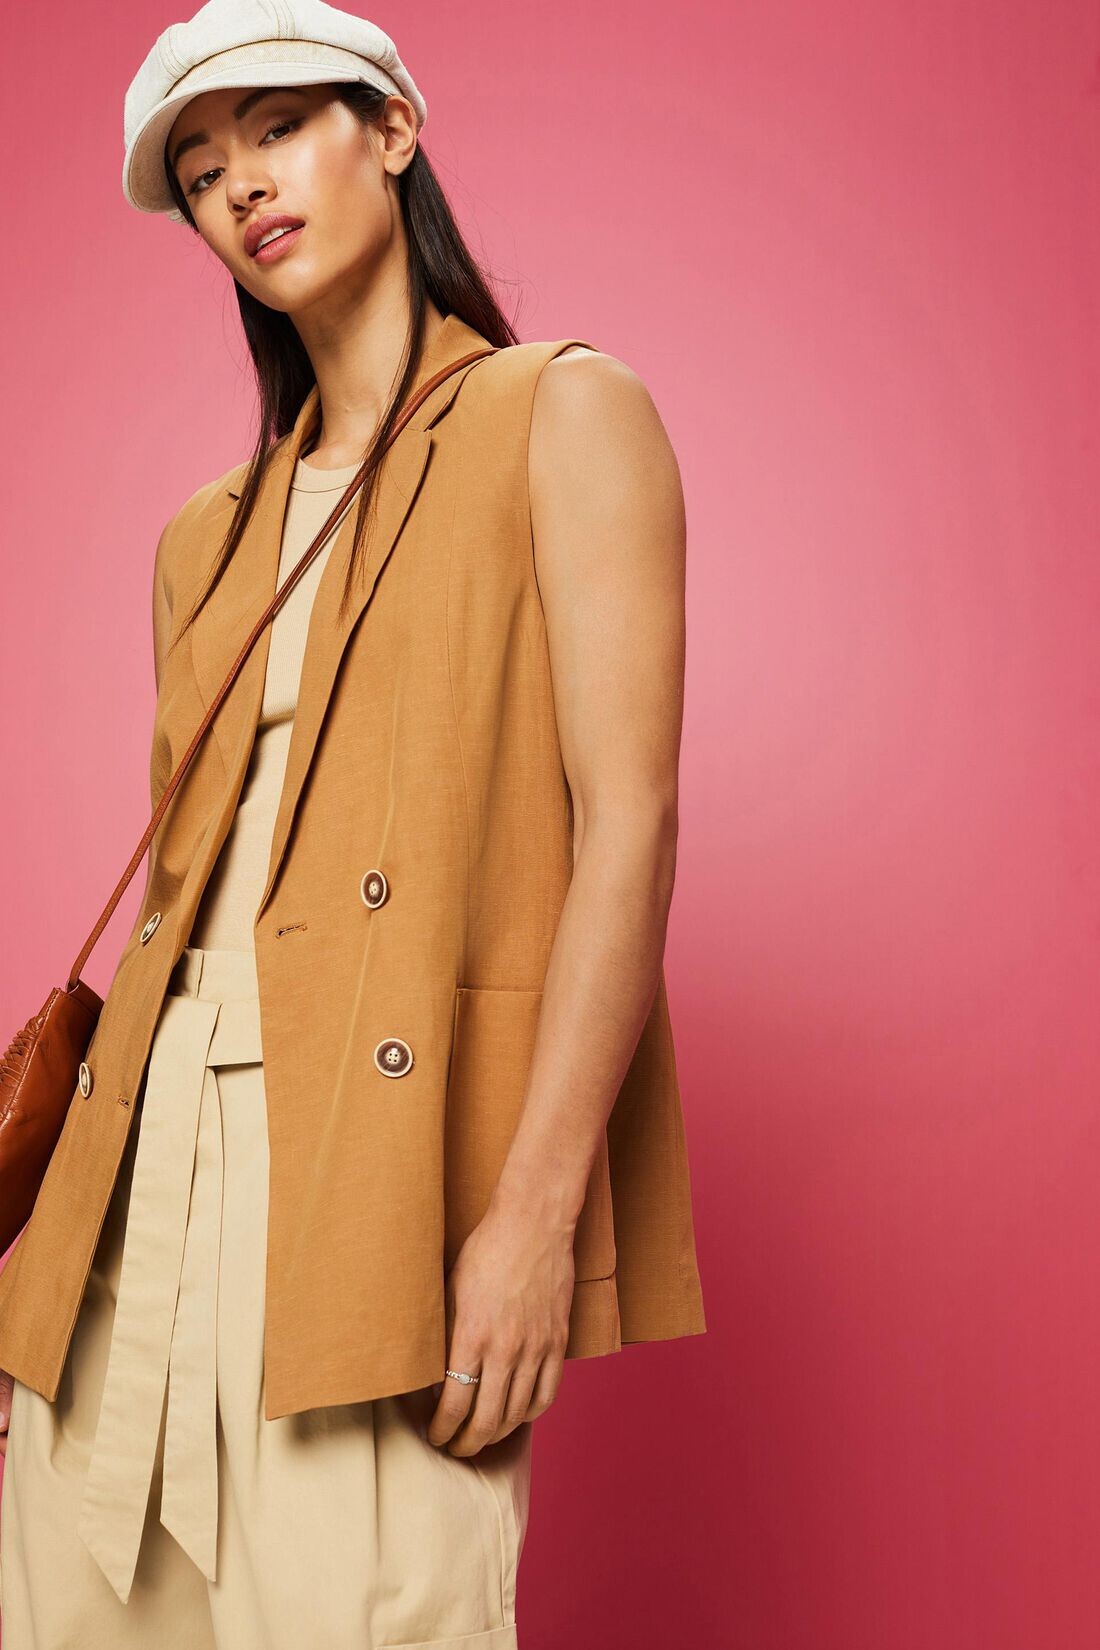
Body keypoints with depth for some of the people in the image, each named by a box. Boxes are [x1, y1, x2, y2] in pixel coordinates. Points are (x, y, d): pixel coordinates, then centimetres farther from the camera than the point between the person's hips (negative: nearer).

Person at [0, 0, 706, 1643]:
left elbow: (629, 821, -7)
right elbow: (183, 870, 17)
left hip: (390, 1158, -5)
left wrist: (537, 1206, -16)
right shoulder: (211, 536, 21)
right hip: (153, 1156, 6)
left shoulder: (562, 414, 3)